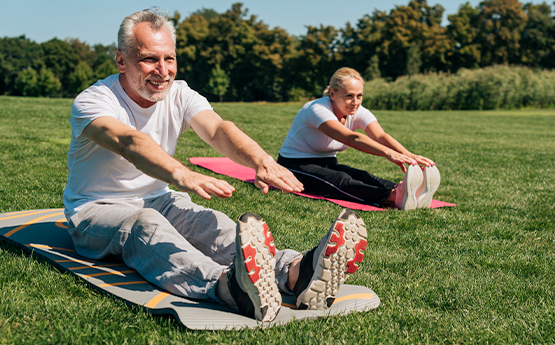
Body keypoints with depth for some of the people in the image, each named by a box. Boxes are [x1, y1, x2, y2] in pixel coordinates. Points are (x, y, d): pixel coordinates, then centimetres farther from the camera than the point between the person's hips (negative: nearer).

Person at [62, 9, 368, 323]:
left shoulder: (180, 95, -2)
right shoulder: (92, 102, -16)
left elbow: (216, 129, -23)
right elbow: (129, 141, -39)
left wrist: (261, 160, -46)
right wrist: (181, 175, -60)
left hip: (160, 202, 5)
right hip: (97, 211, -4)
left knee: (214, 226, -28)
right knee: (145, 224, -39)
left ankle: (297, 273, -55)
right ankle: (231, 288, -68)